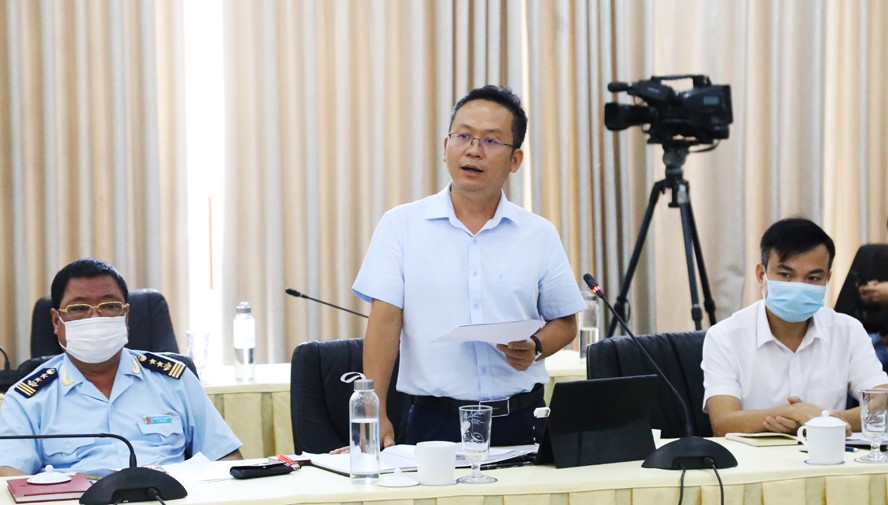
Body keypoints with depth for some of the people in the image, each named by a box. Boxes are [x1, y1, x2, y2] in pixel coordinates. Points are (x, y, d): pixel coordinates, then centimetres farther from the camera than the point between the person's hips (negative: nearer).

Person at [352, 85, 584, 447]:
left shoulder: (539, 235, 9)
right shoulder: (401, 224, 4)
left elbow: (564, 322, 17)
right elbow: (385, 320, -3)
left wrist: (536, 348, -6)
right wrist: (376, 414, -13)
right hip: (435, 422, -2)